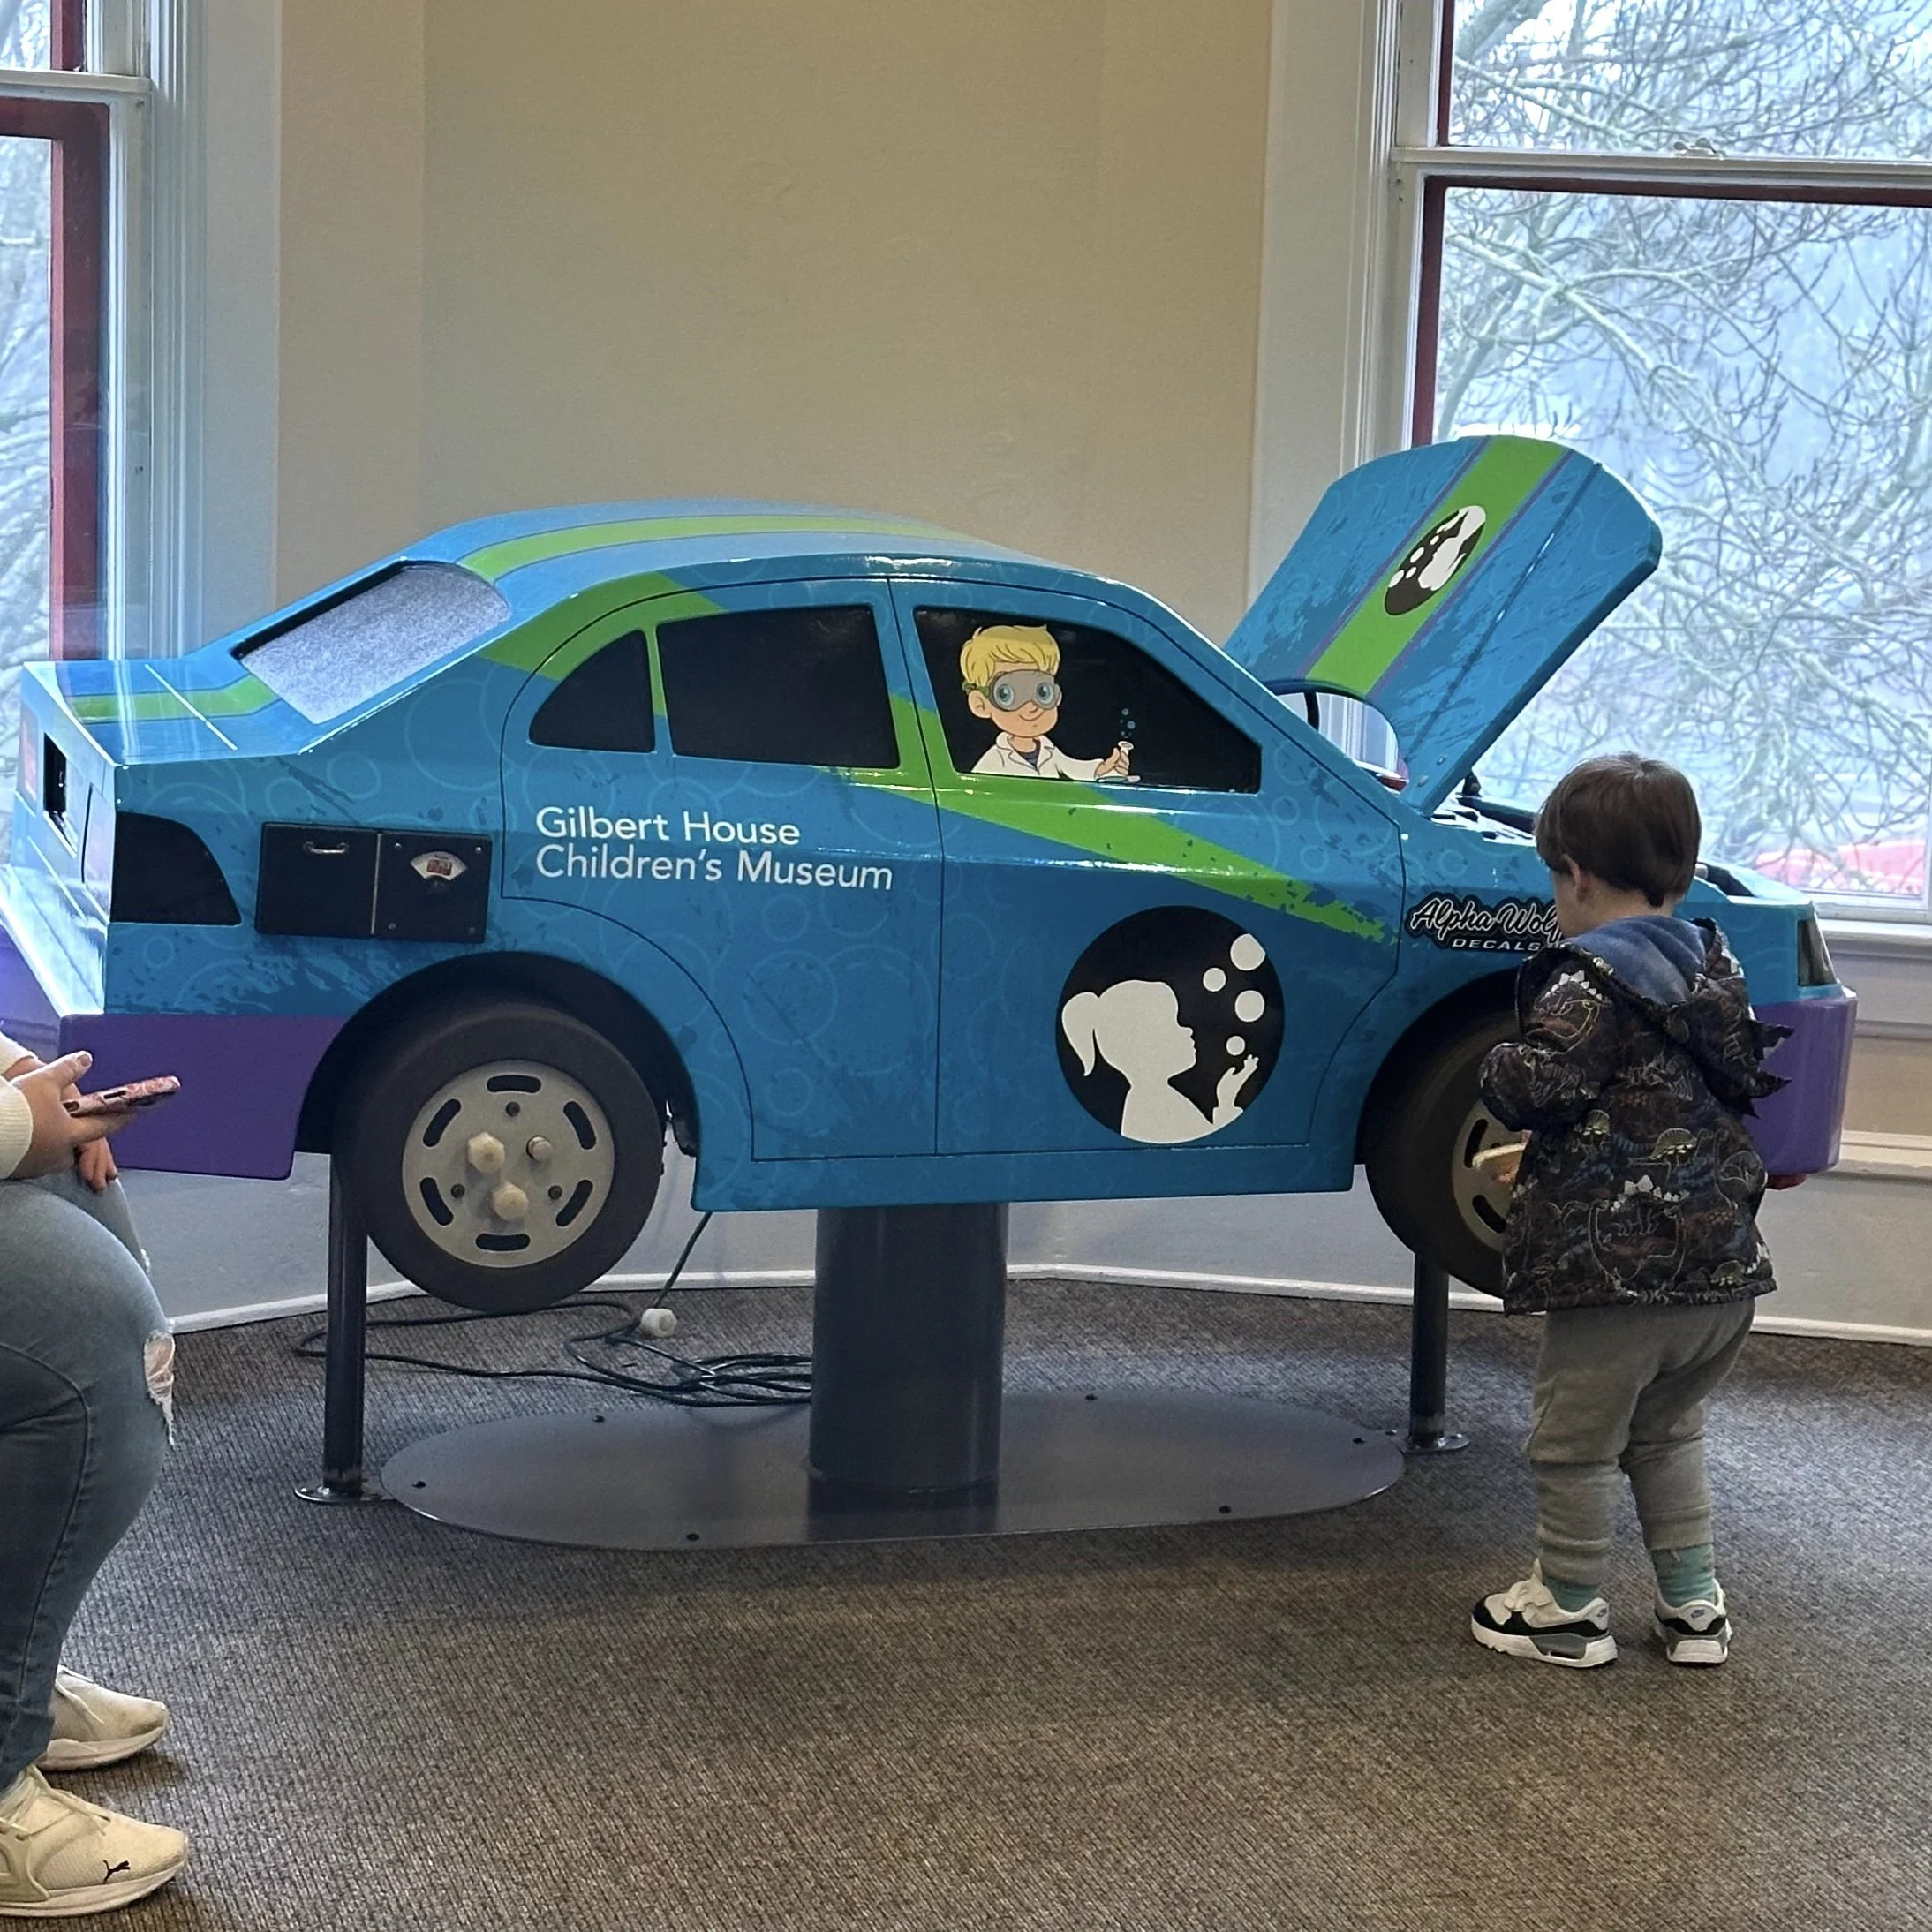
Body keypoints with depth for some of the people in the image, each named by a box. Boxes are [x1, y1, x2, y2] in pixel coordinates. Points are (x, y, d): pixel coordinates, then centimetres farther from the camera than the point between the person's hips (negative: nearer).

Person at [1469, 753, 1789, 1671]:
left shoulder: (1589, 982, -15)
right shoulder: (1714, 962, 10)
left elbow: (1530, 1088, -24)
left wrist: (1499, 1067, 2)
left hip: (1621, 1268, -8)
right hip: (1725, 1263, 8)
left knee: (1574, 1445, 9)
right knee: (1668, 1433, 24)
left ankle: (1569, 1611, 21)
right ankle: (1694, 1606, 27)